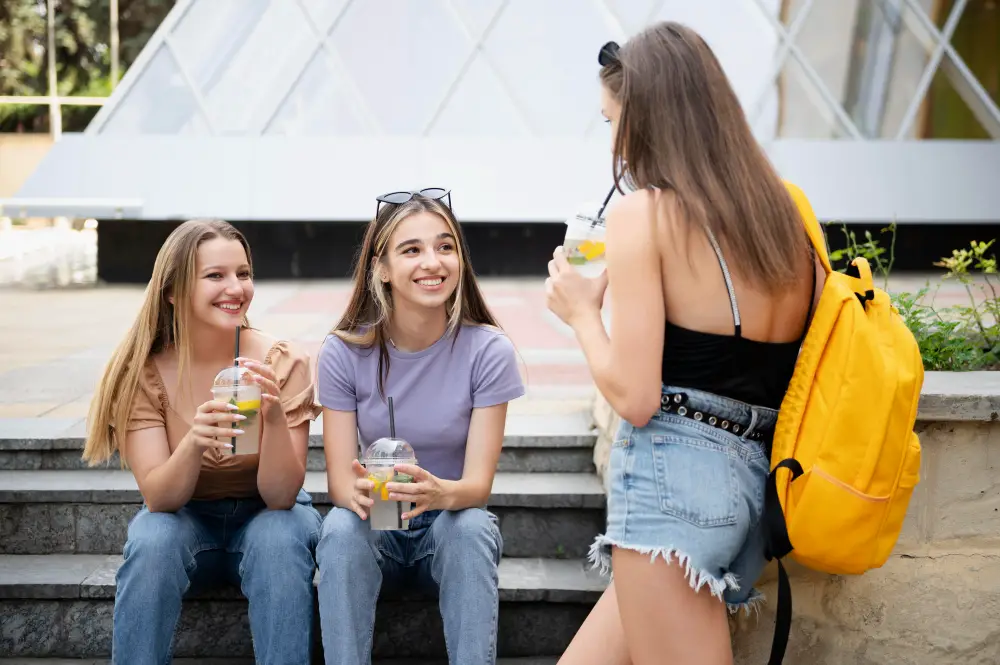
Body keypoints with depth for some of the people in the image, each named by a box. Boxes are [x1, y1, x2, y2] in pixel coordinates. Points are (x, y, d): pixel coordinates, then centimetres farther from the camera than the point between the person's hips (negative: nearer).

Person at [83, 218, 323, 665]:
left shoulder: (282, 363, -16)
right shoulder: (144, 371, -13)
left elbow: (280, 496, -19)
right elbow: (158, 497, -19)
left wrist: (275, 418, -37)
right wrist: (195, 443, -39)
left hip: (264, 515, -1)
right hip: (184, 518, 1)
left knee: (279, 540, -32)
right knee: (151, 540, -30)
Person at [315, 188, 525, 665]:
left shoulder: (488, 350, -13)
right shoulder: (344, 353, -10)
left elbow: (479, 483, -17)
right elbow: (338, 478, -12)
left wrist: (441, 492, -41)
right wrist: (357, 491, -37)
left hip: (454, 523, 0)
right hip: (377, 532, 1)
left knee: (470, 527, -33)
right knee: (340, 530, -31)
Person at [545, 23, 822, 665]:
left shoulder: (644, 212, -9)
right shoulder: (785, 212, 12)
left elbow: (634, 398, -15)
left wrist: (582, 310, 3)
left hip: (673, 476, -8)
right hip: (753, 485, 8)